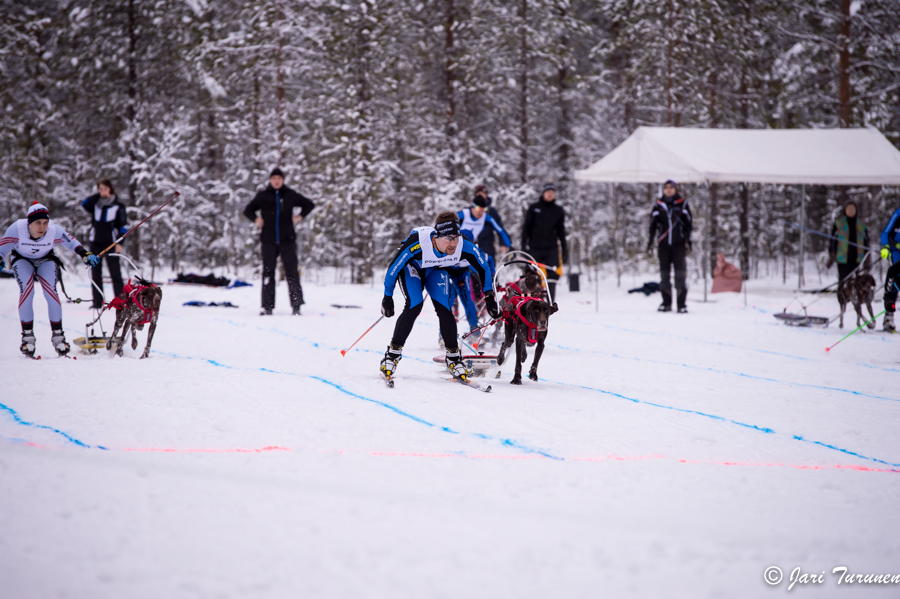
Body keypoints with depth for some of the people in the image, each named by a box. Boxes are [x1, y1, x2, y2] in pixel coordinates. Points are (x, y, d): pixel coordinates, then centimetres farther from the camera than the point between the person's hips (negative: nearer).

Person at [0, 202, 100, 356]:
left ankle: (57, 334, -11)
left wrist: (86, 256, -15)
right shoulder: (17, 229, -33)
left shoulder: (55, 231, -30)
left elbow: (72, 242, -11)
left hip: (45, 260, 1)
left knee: (51, 291, -21)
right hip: (22, 260, -1)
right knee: (26, 290, -24)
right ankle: (27, 335, -16)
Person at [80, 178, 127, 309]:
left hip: (110, 242, -3)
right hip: (96, 242, 3)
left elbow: (123, 225, 0)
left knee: (115, 271, -4)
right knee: (96, 272, 3)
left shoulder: (118, 205, 0)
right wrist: (98, 195, -10)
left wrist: (119, 242, -8)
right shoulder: (95, 203, 6)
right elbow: (85, 205, -14)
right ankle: (97, 302, 7)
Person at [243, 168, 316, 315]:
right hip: (268, 241, 1)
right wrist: (256, 219, 2)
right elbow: (248, 210, 20)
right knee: (268, 272, 0)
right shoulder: (262, 196, 7)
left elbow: (309, 204, 18)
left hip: (287, 240, -1)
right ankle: (267, 307, 2)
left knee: (292, 272, -3)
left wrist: (300, 217, 5)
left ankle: (296, 306, -2)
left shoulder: (290, 195, 6)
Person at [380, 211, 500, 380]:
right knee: (414, 305, -23)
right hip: (411, 266, -3)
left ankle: (453, 357, 0)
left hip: (436, 270, 3)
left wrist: (489, 296, -6)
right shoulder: (417, 244, -42)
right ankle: (393, 352, -9)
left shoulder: (465, 247, -33)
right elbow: (394, 267, -24)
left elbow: (484, 266, -11)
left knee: (444, 308, -15)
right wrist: (387, 297, -15)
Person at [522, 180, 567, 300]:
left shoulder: (558, 210, 9)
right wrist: (524, 245, -4)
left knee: (552, 277, -6)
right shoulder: (534, 208, 5)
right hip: (535, 248, -1)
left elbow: (561, 231, 13)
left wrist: (564, 250, 10)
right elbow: (526, 227, 5)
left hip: (551, 249, 1)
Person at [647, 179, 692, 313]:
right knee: (664, 273, 4)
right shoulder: (658, 205, 9)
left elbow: (689, 225, 5)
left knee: (680, 272, -7)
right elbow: (653, 225, 12)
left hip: (679, 244, -2)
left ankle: (682, 305, -7)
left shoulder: (682, 204, 5)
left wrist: (688, 242, -1)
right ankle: (666, 303, 12)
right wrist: (650, 242, 7)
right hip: (663, 244, 2)